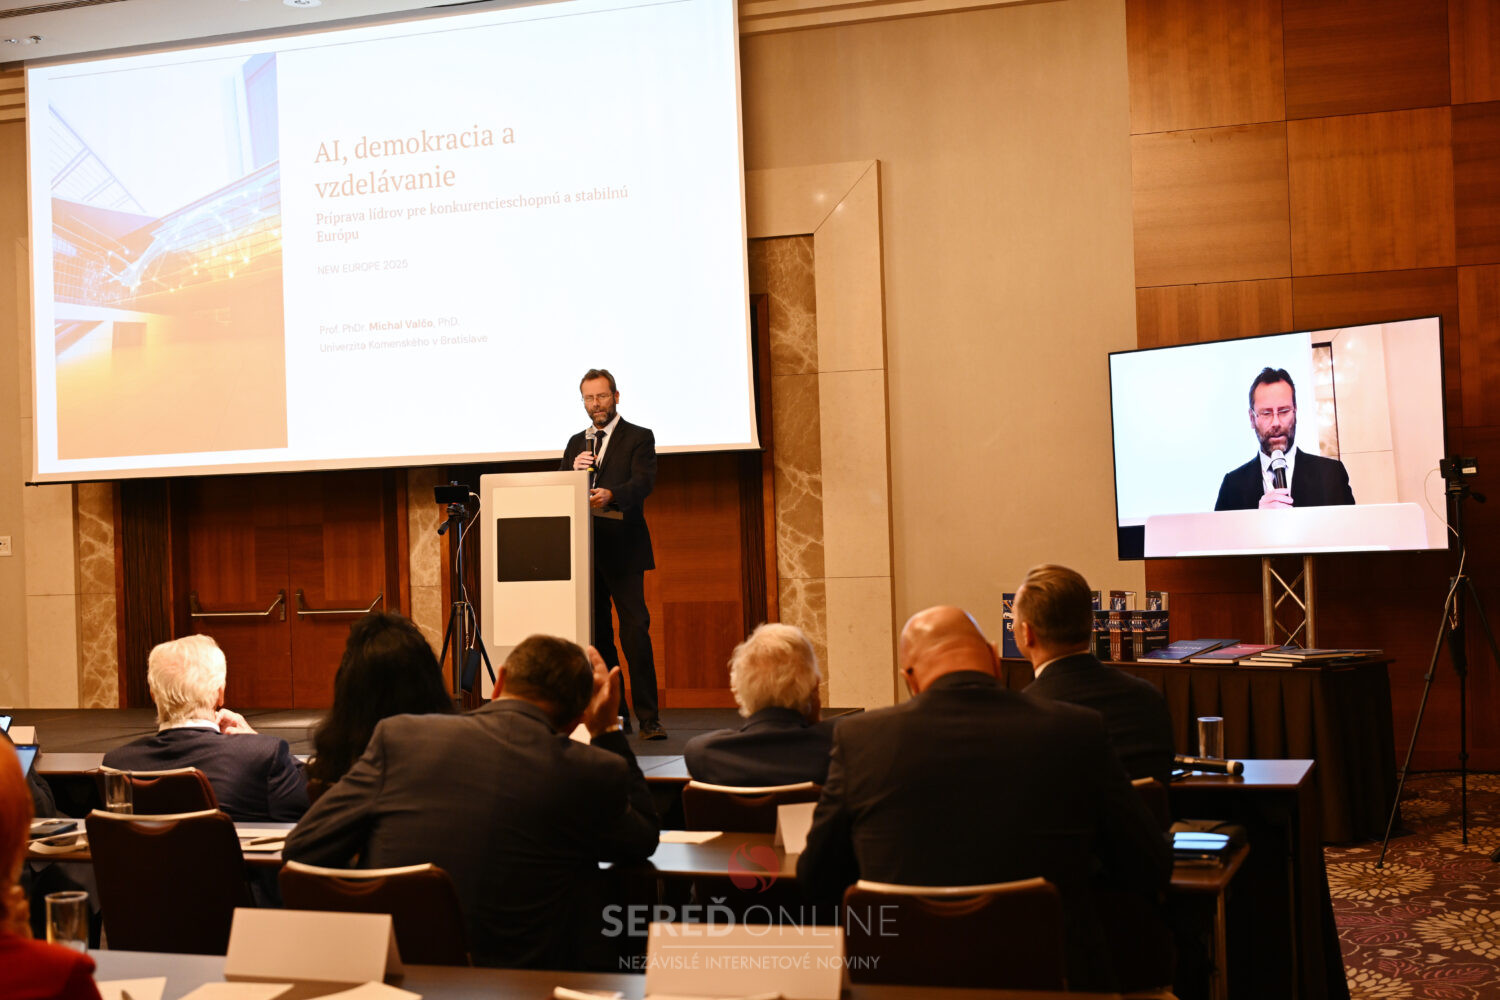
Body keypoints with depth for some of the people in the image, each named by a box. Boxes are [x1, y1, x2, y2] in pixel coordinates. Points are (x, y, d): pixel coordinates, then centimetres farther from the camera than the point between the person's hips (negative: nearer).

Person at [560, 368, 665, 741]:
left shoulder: (639, 438, 2)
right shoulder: (576, 443, 18)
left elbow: (644, 482, -14)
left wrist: (610, 495, -33)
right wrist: (574, 471, -9)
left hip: (623, 551, -5)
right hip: (586, 551, 5)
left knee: (635, 631, -11)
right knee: (596, 634, 7)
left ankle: (649, 718, -9)